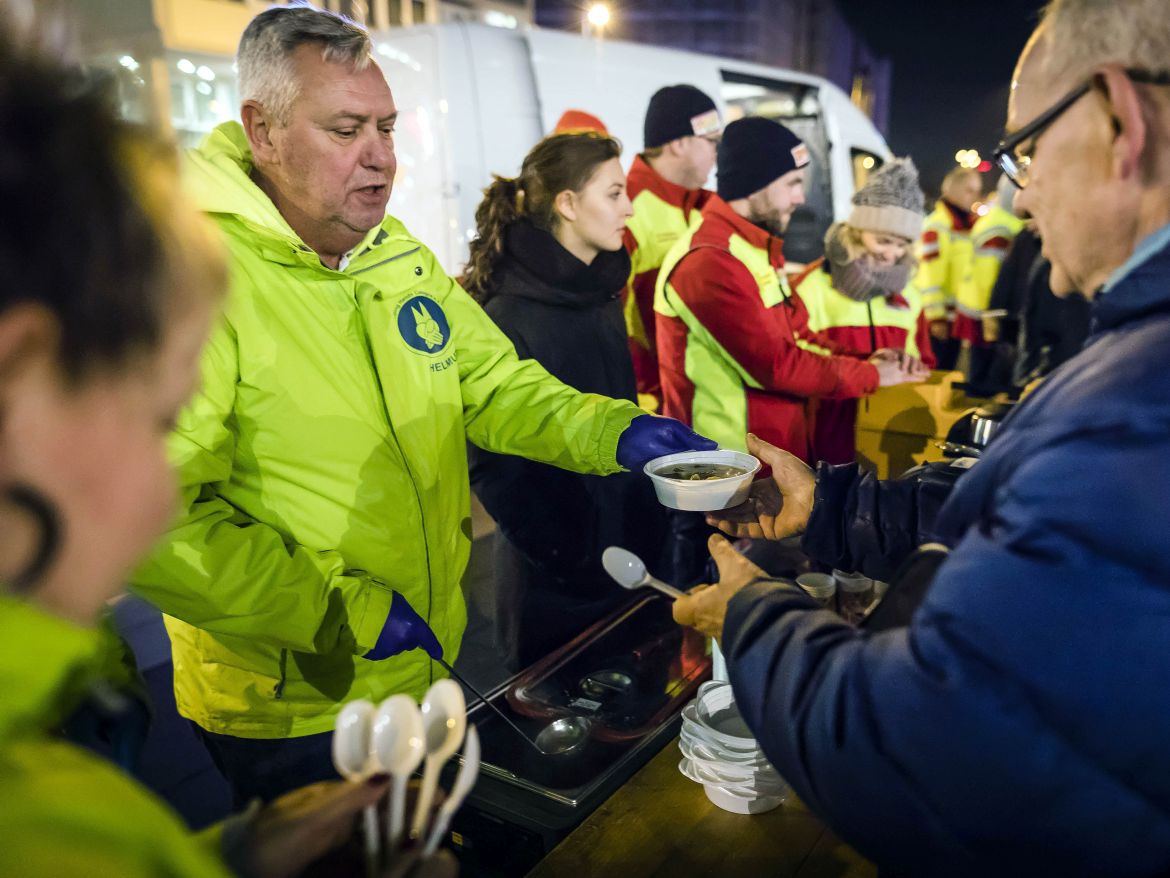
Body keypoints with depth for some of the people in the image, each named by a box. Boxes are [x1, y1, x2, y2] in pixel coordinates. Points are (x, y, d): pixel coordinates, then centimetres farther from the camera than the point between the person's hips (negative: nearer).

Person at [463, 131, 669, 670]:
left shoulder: (602, 297, 7)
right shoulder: (508, 315, -19)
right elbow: (492, 465, -19)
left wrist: (649, 525, 8)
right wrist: (571, 559, -18)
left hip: (629, 560, 8)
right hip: (557, 585, -7)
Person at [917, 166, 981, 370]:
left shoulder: (971, 224, 12)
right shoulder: (937, 225, -13)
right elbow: (929, 275, -18)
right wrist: (935, 316, -19)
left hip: (959, 314, 8)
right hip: (941, 315, -8)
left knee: (949, 369, 15)